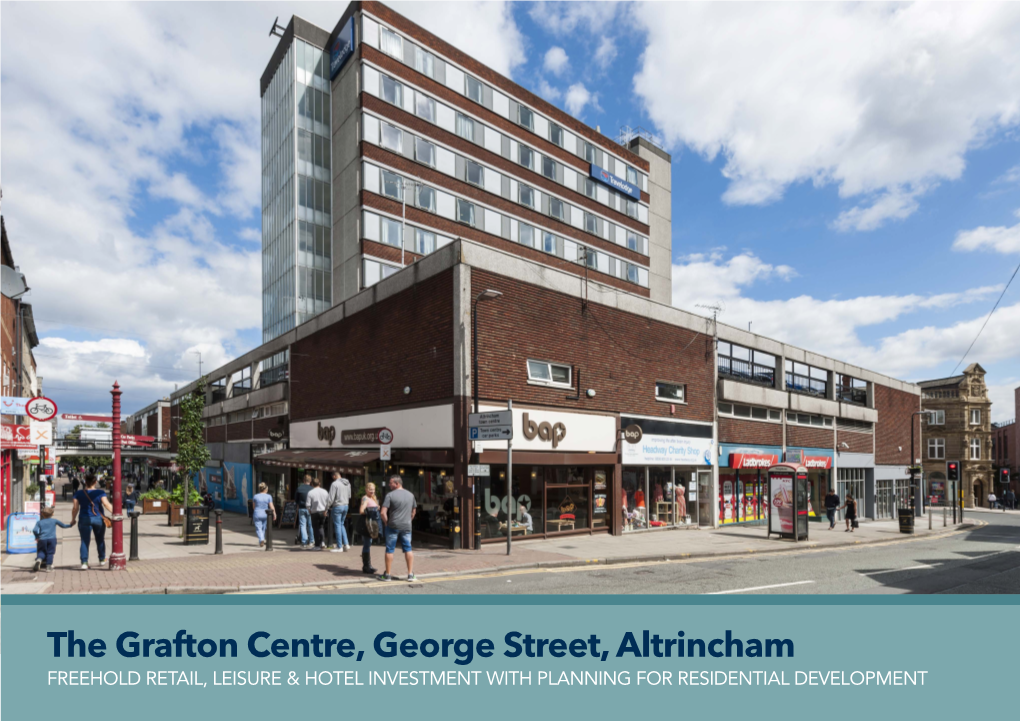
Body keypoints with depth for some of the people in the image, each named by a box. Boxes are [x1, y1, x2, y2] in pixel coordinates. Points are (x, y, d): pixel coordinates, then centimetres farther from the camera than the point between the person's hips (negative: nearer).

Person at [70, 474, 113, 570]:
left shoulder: (79, 494, 1)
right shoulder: (100, 492, -5)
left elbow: (75, 507, 0)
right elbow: (106, 504, -13)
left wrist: (73, 519, 10)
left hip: (84, 519, 1)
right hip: (98, 519, 0)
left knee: (84, 541, 3)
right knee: (100, 540, 15)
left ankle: (84, 562, -6)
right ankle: (102, 559, 26)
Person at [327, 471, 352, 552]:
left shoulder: (335, 484, -15)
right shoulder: (348, 483, 8)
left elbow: (331, 498, -15)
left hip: (337, 506, -7)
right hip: (346, 505, 7)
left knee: (337, 525, 2)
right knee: (341, 524, 18)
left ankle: (339, 547, 6)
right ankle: (346, 544, 13)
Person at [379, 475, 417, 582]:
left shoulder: (390, 495, -8)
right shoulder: (410, 495, 8)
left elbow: (383, 512, -14)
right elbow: (414, 511, 17)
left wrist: (386, 522, 1)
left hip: (393, 526, -4)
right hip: (407, 526, 4)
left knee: (389, 550, 6)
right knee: (408, 550, 8)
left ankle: (387, 574, 14)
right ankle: (410, 574, 7)